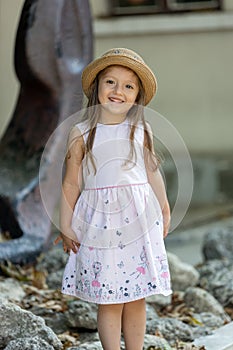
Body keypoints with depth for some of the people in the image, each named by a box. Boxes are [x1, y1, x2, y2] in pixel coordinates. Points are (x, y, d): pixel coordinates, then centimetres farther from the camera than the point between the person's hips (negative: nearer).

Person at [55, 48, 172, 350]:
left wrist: (165, 211, 20)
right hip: (100, 224, -1)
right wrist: (65, 226, 3)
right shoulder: (81, 133, 0)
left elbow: (152, 174, 14)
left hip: (139, 221, 2)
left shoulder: (141, 131, 4)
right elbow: (72, 183, 3)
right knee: (109, 300, 1)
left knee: (136, 297, 6)